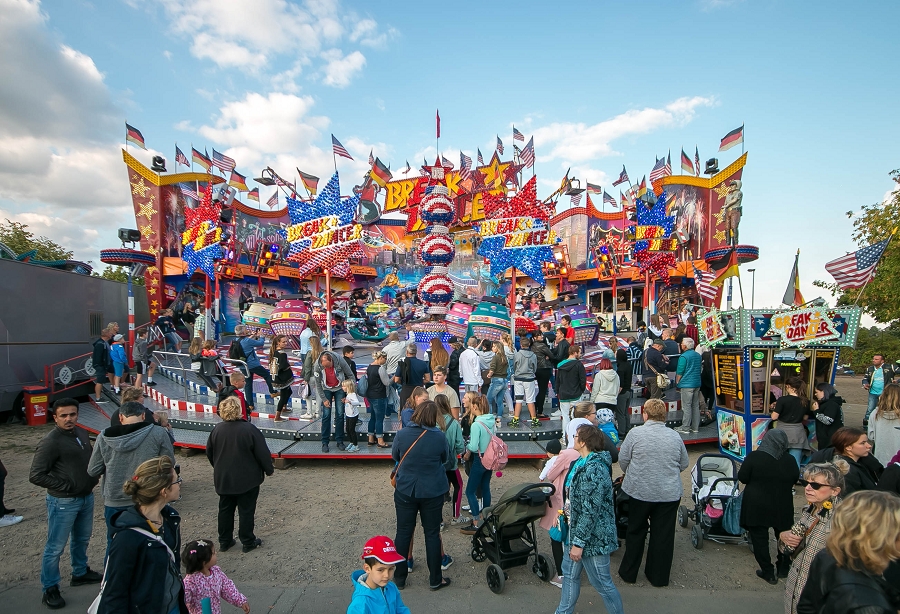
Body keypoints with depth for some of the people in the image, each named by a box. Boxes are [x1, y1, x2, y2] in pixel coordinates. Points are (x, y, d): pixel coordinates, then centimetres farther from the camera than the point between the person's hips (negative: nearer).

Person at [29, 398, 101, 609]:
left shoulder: (82, 433, 3)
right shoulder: (50, 441, -18)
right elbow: (36, 476, -18)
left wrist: (93, 479, 4)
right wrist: (65, 486, -17)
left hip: (87, 497, 7)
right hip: (63, 502, -7)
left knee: (82, 539, 22)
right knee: (55, 547, 5)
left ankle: (80, 572, 41)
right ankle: (50, 589, 22)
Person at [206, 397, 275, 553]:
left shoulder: (217, 430, -7)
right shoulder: (249, 429, -22)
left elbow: (209, 453, 7)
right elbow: (262, 453, -16)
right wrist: (269, 469, 1)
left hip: (223, 479, 4)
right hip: (247, 480, -4)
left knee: (225, 510, 18)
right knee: (246, 511, 8)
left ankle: (224, 541, 29)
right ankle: (248, 542, 18)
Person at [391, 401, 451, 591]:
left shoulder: (401, 434, -13)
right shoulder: (439, 437, -14)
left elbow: (395, 456, 4)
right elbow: (445, 459, 3)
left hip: (405, 491, 1)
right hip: (433, 492, -1)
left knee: (403, 533, 13)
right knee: (432, 534, 12)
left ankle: (399, 578, 27)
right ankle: (435, 580, 24)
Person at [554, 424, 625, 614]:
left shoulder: (594, 470, -27)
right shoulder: (581, 463, 5)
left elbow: (590, 511, -27)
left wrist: (579, 542, -23)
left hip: (593, 536, -10)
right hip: (575, 529, 10)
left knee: (601, 582, 7)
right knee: (569, 573, 20)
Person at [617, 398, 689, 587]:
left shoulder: (635, 433, -11)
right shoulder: (675, 436, -3)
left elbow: (622, 460, -6)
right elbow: (684, 464, 8)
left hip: (639, 491, -1)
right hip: (670, 493, 2)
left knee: (635, 532, 14)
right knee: (663, 535, 13)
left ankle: (628, 573, 26)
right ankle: (659, 576, 25)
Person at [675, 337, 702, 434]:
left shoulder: (683, 356, -13)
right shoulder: (698, 355, 10)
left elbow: (679, 372, -12)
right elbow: (700, 370, 19)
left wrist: (677, 384, 0)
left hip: (687, 384, -7)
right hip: (697, 384, 8)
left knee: (686, 406, -3)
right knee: (696, 406, 11)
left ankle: (685, 428, 0)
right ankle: (695, 427, 16)